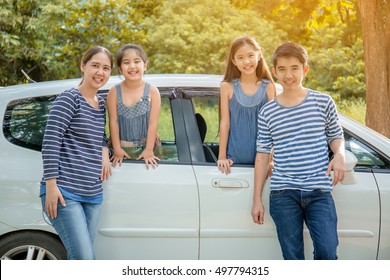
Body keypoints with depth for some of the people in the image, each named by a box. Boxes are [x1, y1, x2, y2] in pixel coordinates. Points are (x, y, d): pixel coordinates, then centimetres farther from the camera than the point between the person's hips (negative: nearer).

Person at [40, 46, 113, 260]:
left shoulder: (102, 104, 15)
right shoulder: (69, 99, -7)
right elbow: (50, 143, -11)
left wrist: (104, 150, 7)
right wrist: (51, 185, -17)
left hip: (93, 195, 7)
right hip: (64, 192, -7)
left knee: (81, 258, 8)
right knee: (84, 259, -15)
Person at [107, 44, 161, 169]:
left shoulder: (152, 91, -5)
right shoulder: (114, 92, -4)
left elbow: (153, 122, -8)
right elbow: (113, 121, -4)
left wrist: (149, 150, -12)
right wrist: (117, 149, -8)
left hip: (146, 146, 0)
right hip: (122, 148, 0)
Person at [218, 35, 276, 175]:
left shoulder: (268, 87, 1)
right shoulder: (228, 87, 1)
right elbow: (225, 122, 1)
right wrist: (222, 156, -1)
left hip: (262, 158, 0)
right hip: (235, 158, 0)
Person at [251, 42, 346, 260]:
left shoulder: (323, 102, 5)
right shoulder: (268, 112, 7)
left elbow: (336, 136, 15)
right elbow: (263, 155, 9)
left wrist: (339, 156, -9)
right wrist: (257, 199, 7)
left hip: (319, 192, -1)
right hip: (283, 194, 1)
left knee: (327, 252, -11)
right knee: (293, 258, 5)